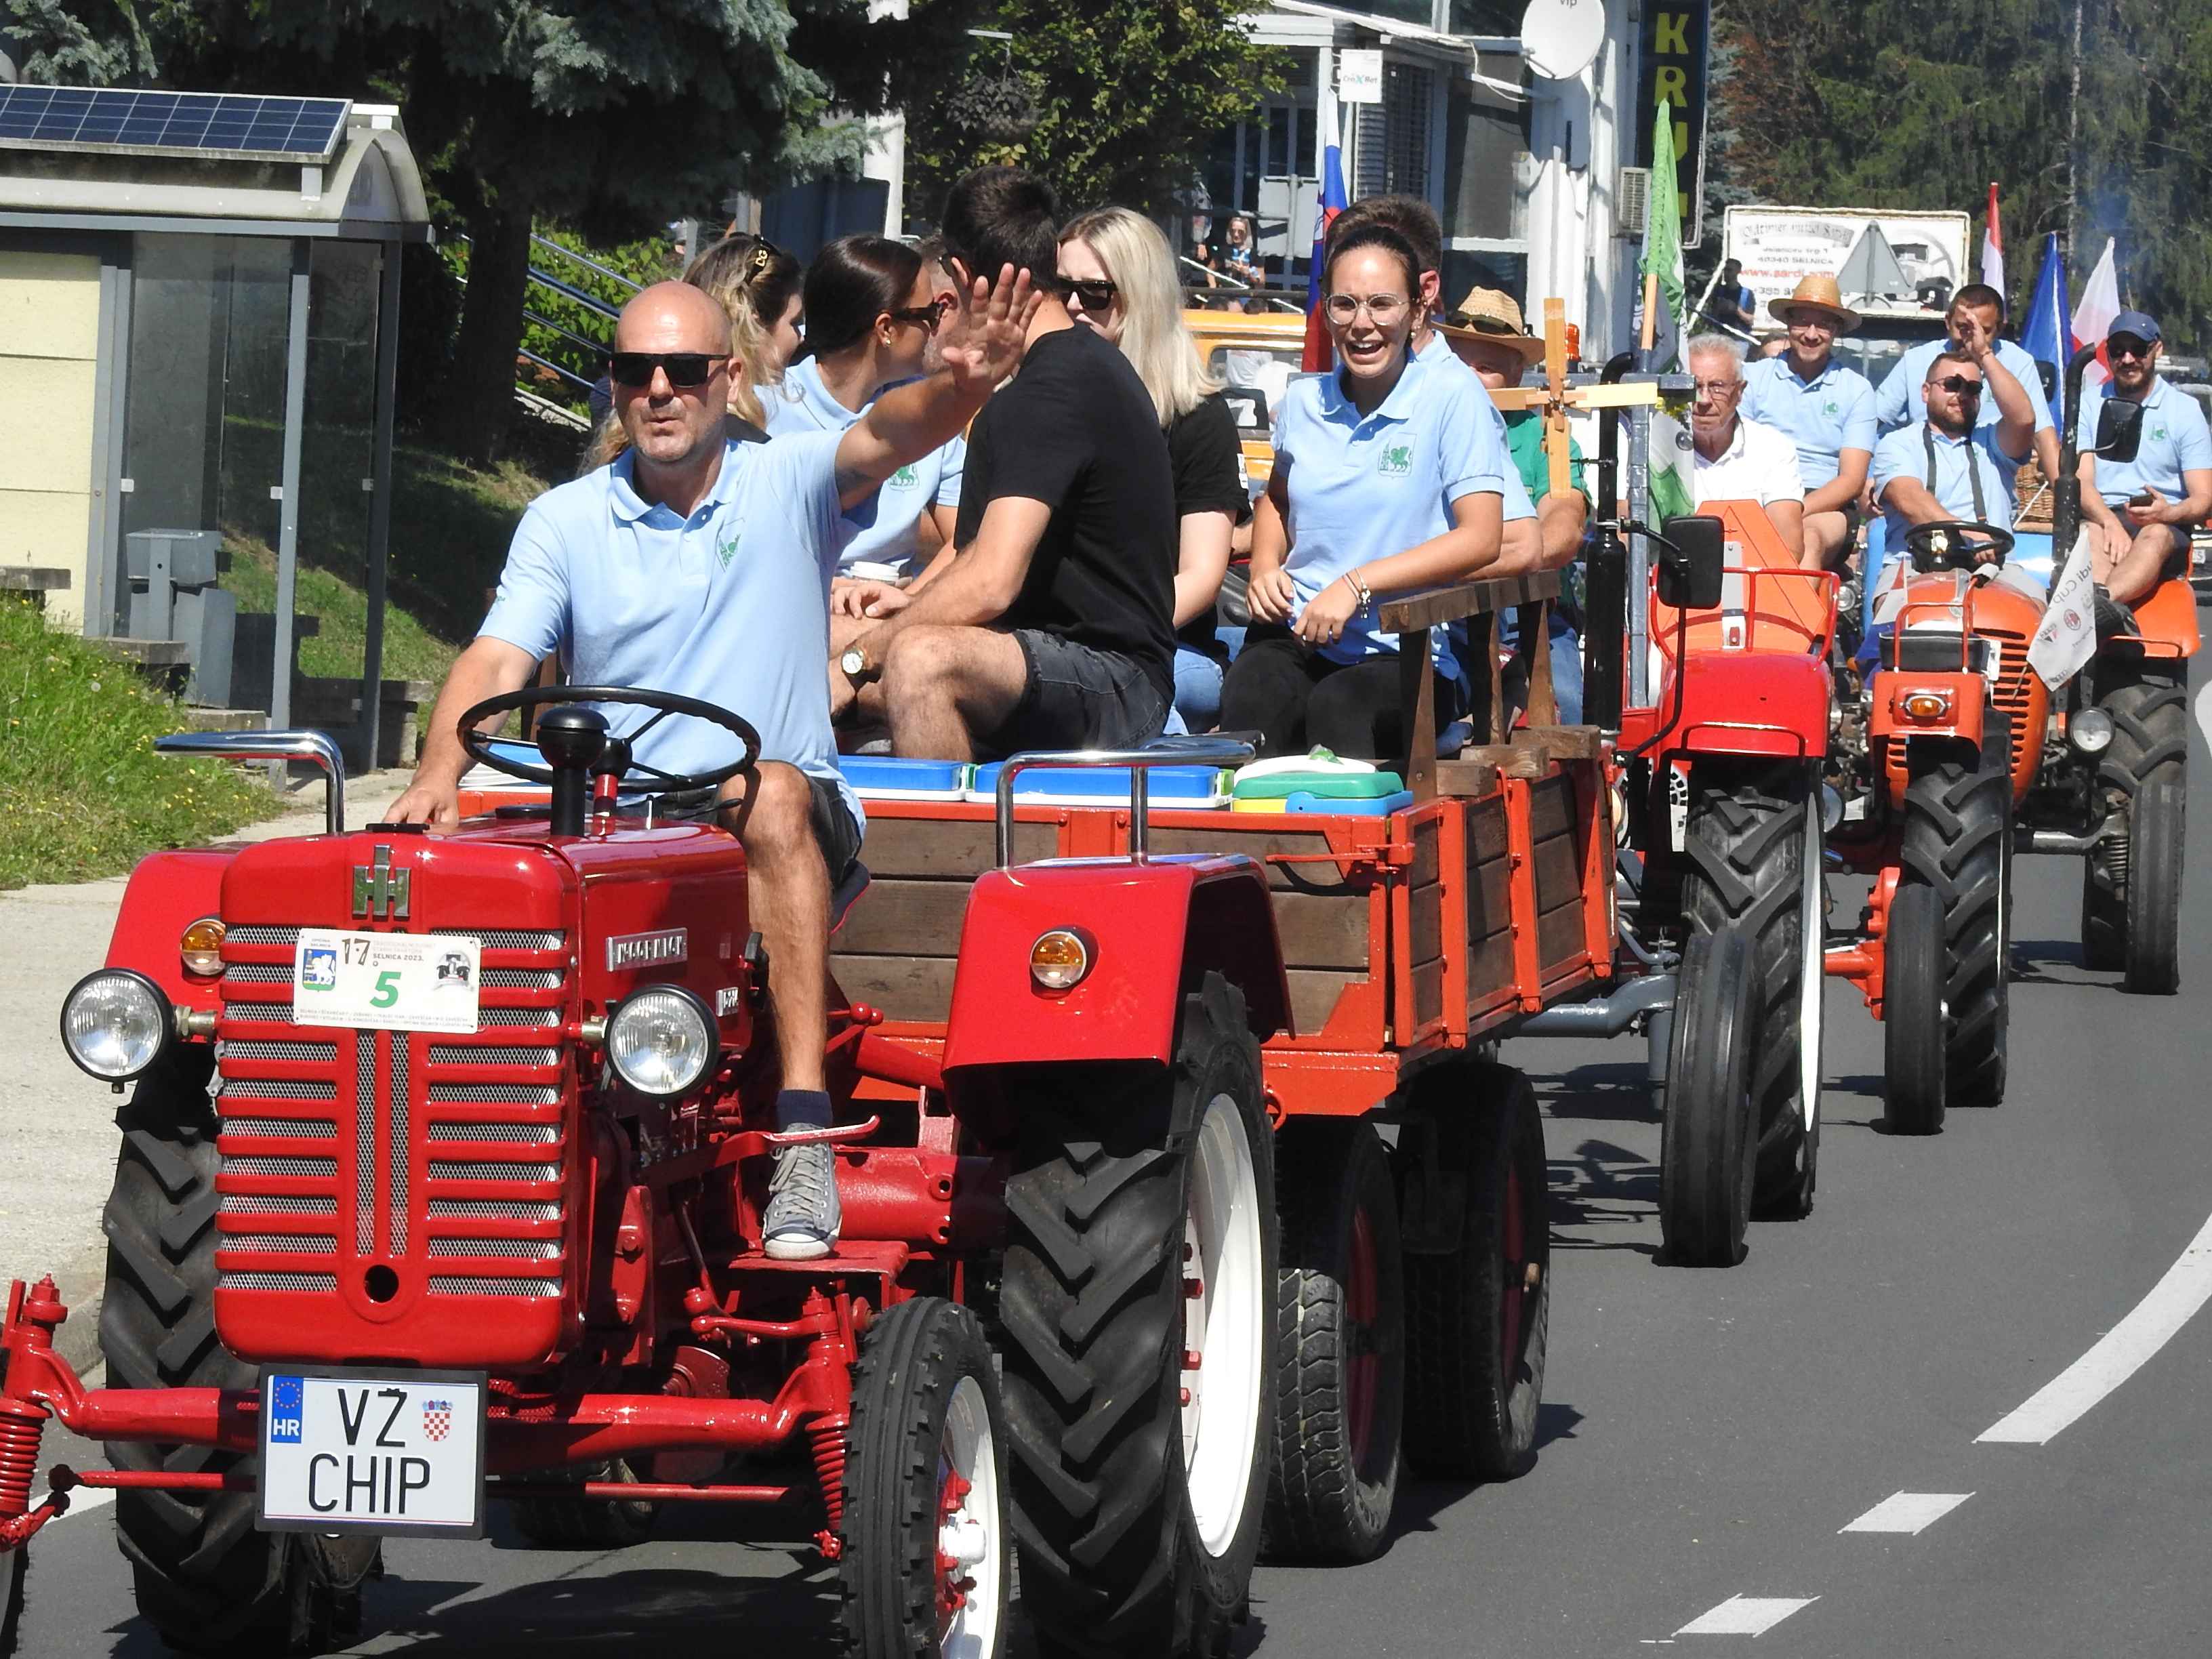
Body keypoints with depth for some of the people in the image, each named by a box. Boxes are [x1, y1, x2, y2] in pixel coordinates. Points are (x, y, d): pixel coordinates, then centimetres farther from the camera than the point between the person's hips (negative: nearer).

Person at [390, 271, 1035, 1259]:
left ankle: (803, 1128, -41)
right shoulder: (564, 522, 9)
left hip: (784, 839, -2)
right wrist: (439, 776, -23)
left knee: (773, 794, -37)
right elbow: (496, 661, -3)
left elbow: (888, 435, -16)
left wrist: (960, 383, -40)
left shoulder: (788, 486, 4)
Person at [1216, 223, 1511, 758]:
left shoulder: (1452, 396, -3)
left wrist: (1357, 585, -16)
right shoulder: (1304, 401, 12)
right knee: (1250, 698, -32)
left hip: (1405, 654, -3)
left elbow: (1482, 536, -10)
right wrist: (1265, 568, 10)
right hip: (1296, 635, 3)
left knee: (1337, 708, -37)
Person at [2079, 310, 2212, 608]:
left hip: (2166, 527, -1)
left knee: (2155, 536, -37)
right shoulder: (2089, 406, 14)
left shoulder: (2186, 409, 10)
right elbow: (2081, 482, 1)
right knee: (2090, 534, -35)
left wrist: (2168, 513, -22)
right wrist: (2110, 522, -21)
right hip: (2101, 519, 1)